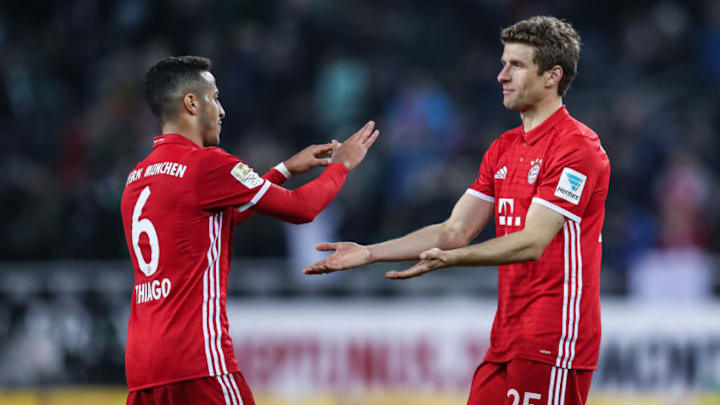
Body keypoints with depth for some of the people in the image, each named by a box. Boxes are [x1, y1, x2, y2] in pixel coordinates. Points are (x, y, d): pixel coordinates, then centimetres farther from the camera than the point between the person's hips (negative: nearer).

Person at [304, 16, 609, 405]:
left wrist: (448, 259, -30)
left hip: (553, 342, -8)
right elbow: (455, 231, 16)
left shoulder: (577, 147, -12)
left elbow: (532, 242, -20)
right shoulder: (503, 149, 17)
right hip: (507, 336, 8)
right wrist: (369, 253, 7)